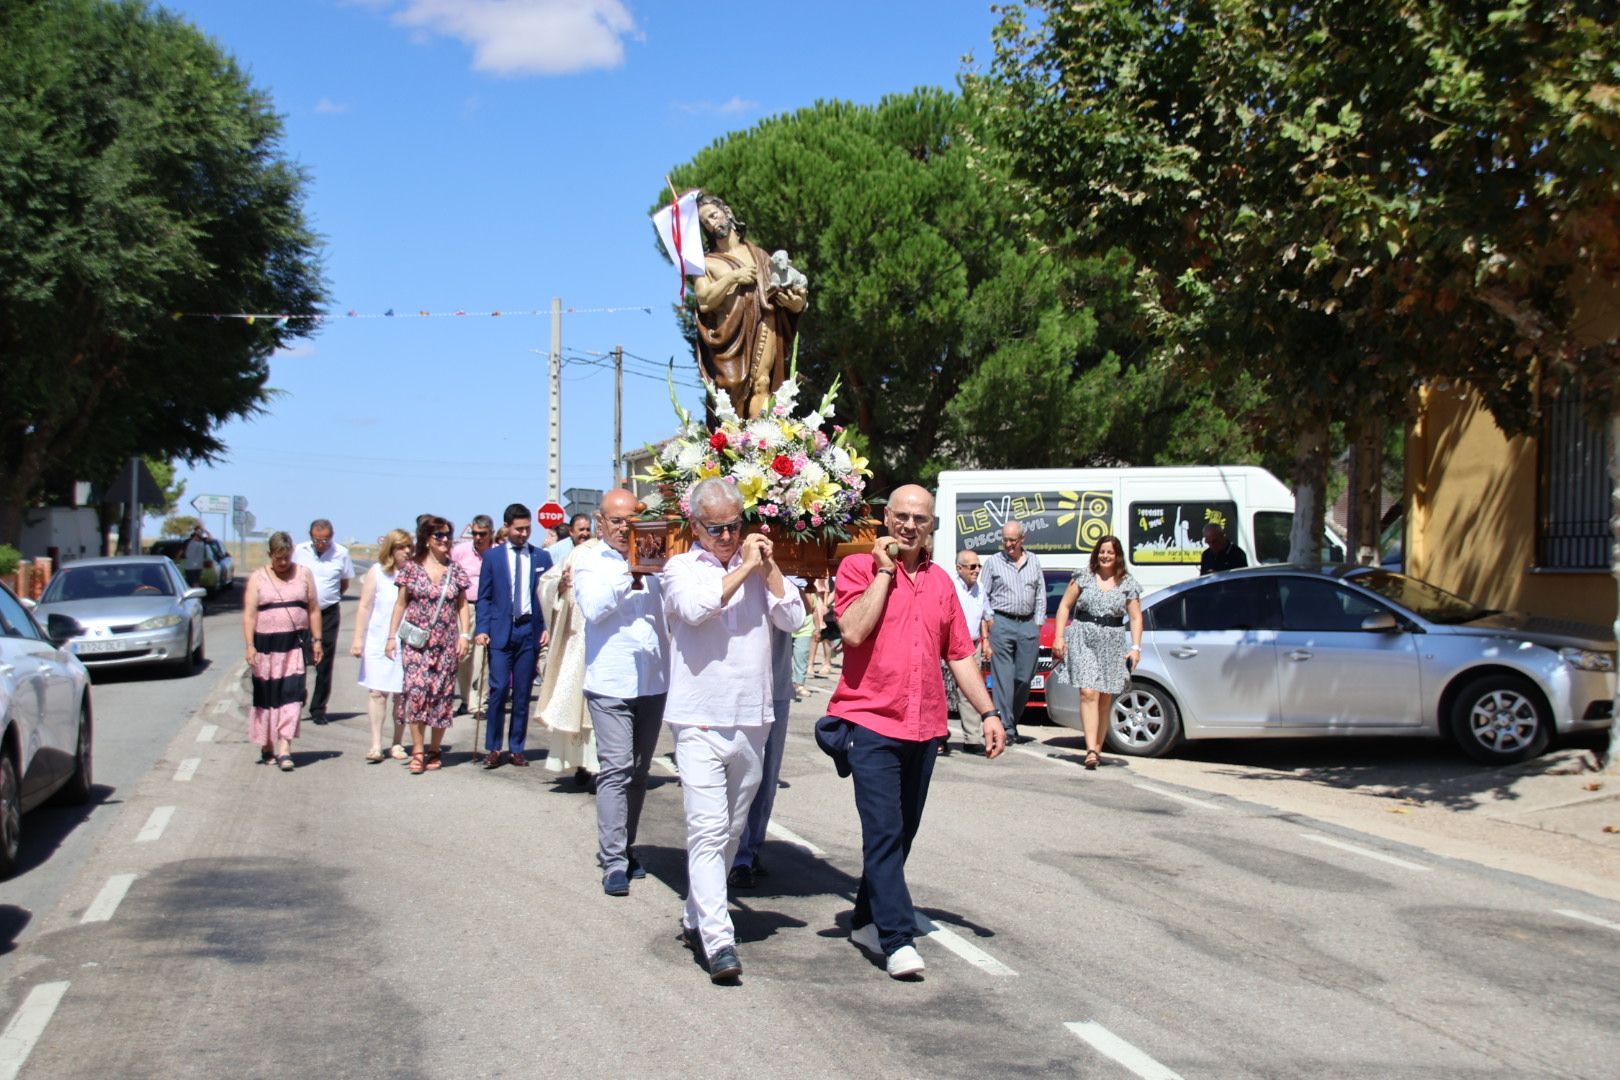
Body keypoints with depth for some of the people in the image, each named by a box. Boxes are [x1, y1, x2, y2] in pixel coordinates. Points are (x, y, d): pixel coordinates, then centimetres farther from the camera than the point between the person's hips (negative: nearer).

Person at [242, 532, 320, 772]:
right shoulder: (258, 578, 4)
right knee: (266, 694, 6)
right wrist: (250, 646, -10)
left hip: (295, 644, 0)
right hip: (266, 644, 0)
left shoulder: (303, 574, 8)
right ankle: (267, 747, 20)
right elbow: (249, 614, -2)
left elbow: (313, 609, 10)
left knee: (292, 694, -10)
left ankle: (285, 749, -14)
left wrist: (317, 640, 5)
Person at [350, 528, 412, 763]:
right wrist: (358, 638, -1)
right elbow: (365, 607, 4)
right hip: (378, 643, 0)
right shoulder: (376, 572, 4)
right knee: (377, 692, -4)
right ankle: (376, 745, -2)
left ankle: (397, 744, 12)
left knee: (402, 694, 2)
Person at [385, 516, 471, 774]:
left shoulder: (455, 571, 8)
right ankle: (417, 752, -11)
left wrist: (465, 635, 1)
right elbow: (400, 604, 7)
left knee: (442, 695, 2)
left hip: (446, 643, 2)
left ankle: (434, 750, 13)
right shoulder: (411, 568, 3)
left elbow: (462, 606, 11)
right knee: (416, 691, -14)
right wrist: (391, 636, 2)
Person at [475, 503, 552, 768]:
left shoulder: (542, 557, 9)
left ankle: (517, 748, 12)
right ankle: (493, 748, 2)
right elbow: (484, 597, 5)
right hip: (501, 630, -1)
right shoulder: (492, 556, 6)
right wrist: (482, 629, -5)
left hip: (530, 630, 1)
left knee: (523, 693, 5)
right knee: (499, 689, -8)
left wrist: (548, 627, -2)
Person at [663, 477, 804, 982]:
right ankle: (718, 941, -17)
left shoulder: (761, 570, 12)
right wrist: (745, 567, -10)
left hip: (752, 721, 5)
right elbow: (695, 607, -19)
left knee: (731, 832, 13)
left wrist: (768, 567, -4)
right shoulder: (682, 568, 2)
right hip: (701, 721, -5)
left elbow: (792, 618, 1)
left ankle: (696, 918, 28)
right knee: (707, 831, -12)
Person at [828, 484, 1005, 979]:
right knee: (884, 833, -11)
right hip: (872, 721, -6)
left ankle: (867, 920, 26)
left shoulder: (940, 582, 14)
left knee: (902, 833, 12)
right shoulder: (859, 567, -2)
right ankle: (898, 940, -13)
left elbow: (960, 655, 17)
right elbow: (854, 630, -18)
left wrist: (989, 712, 10)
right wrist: (884, 570, -12)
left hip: (924, 728, 6)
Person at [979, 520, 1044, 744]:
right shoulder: (993, 562, 6)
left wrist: (1037, 624, 8)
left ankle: (1013, 722, 17)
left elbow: (1041, 595, 16)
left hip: (1028, 625, 3)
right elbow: (983, 596, 4)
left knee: (1024, 678, 2)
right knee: (1003, 677, -8)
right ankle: (1005, 727, -8)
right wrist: (987, 626, -5)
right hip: (1002, 623, -3)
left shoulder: (1034, 562, 14)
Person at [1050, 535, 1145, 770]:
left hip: (1112, 644, 2)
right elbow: (1065, 606, 7)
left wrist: (1135, 647, -5)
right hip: (1083, 639, -2)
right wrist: (1059, 636, -1)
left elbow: (1136, 618, 6)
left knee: (1105, 698, 5)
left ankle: (1097, 748, 17)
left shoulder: (1128, 584, 7)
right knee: (1088, 693, -14)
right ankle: (1091, 750, -22)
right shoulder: (1083, 577, 6)